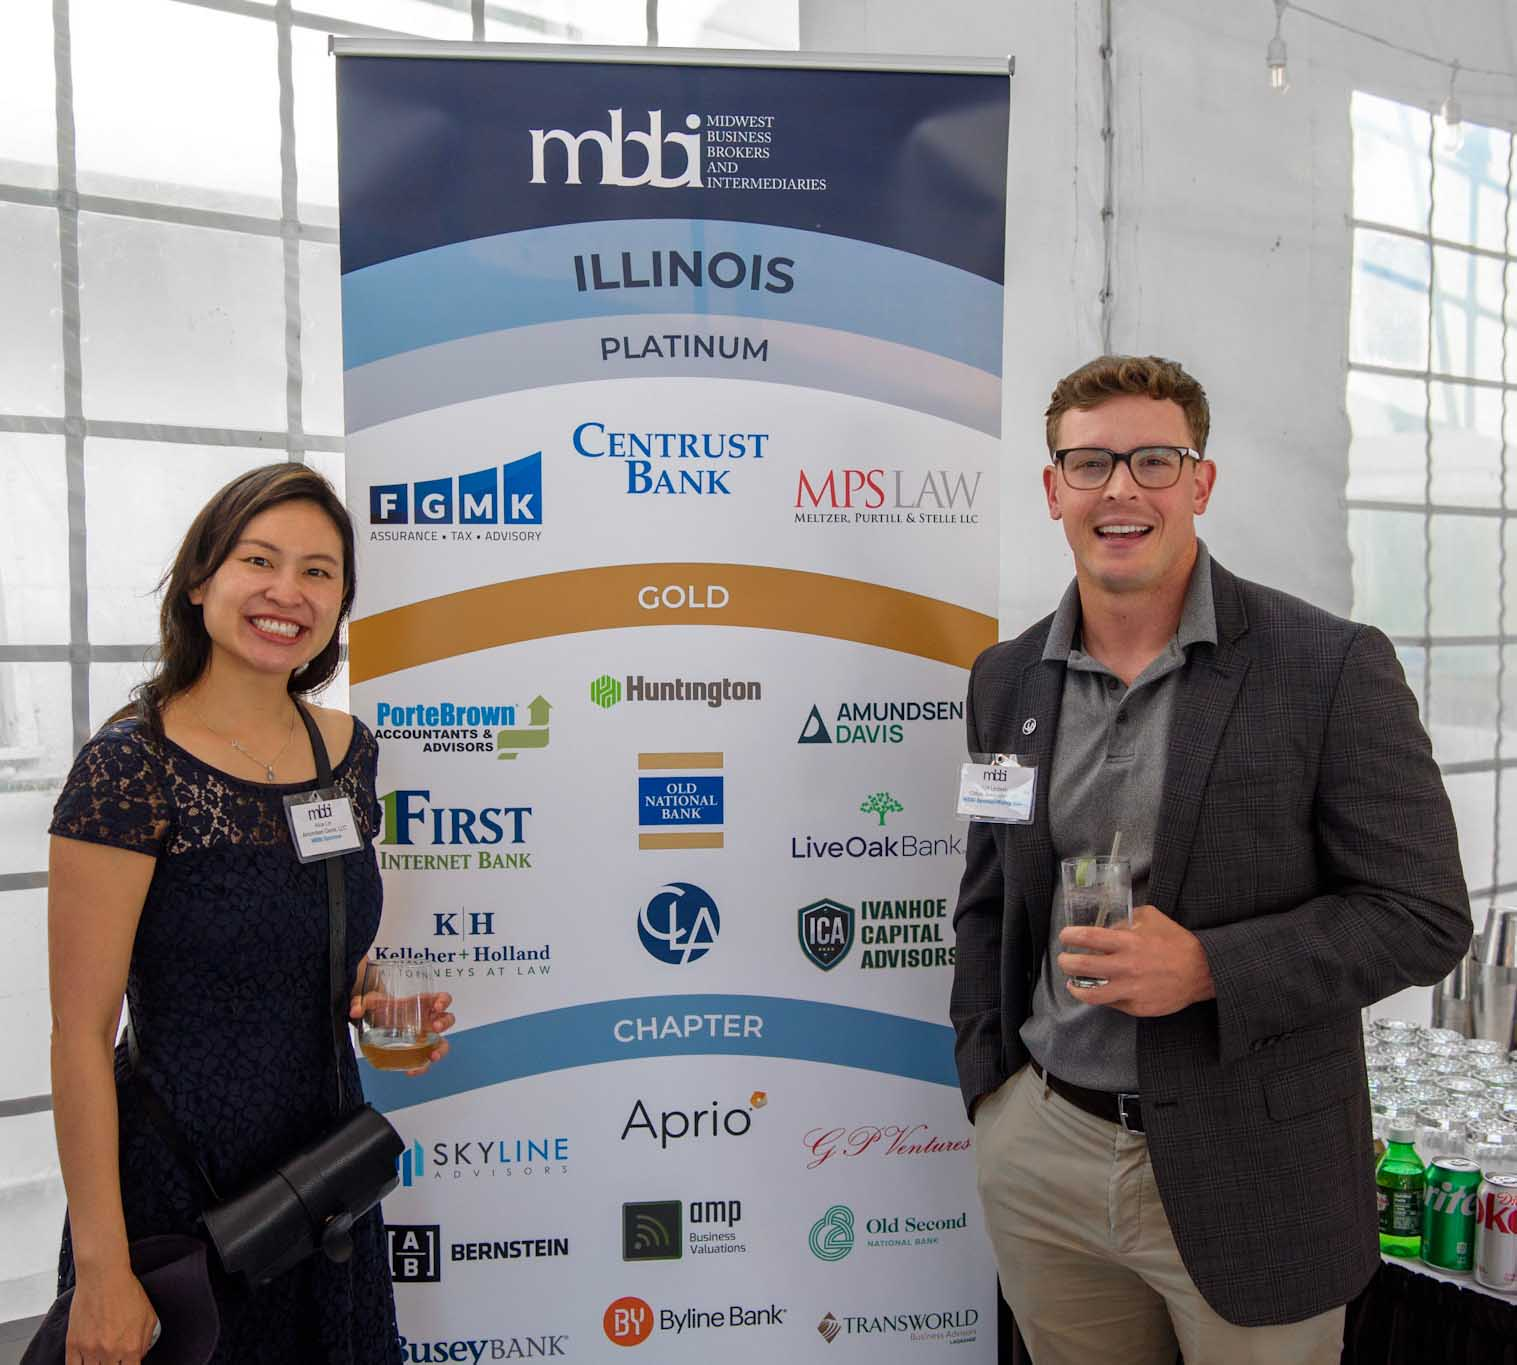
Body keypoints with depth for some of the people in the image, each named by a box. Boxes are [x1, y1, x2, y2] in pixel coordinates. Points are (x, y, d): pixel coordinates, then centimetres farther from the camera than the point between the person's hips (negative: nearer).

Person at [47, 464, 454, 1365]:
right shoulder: (134, 765, -17)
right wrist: (102, 1268, -16)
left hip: (329, 1173, 6)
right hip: (176, 1185, -5)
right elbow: (81, 1035, -16)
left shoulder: (349, 748, 1)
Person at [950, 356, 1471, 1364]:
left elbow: (1426, 915, -10)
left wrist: (1206, 967, -21)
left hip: (1246, 1174, -3)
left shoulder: (1333, 667, -11)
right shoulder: (1007, 677, 3)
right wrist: (989, 1079, 4)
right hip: (1039, 1152, 4)